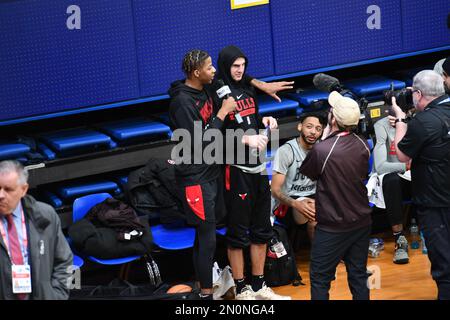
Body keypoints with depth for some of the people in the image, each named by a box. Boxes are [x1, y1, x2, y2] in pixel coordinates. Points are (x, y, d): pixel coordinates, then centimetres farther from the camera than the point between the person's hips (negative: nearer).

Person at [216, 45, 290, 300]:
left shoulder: (248, 89, 10)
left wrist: (265, 121, 1)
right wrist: (245, 140, -25)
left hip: (258, 166, 8)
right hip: (236, 169, -8)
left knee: (261, 230, 15)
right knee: (238, 233, 2)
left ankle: (259, 287, 27)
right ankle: (242, 290, 13)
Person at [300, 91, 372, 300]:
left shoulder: (321, 150, -23)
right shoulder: (363, 145, -6)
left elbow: (306, 172, -3)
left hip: (332, 228, -5)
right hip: (362, 223, 5)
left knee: (319, 279, 6)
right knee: (358, 276, 14)